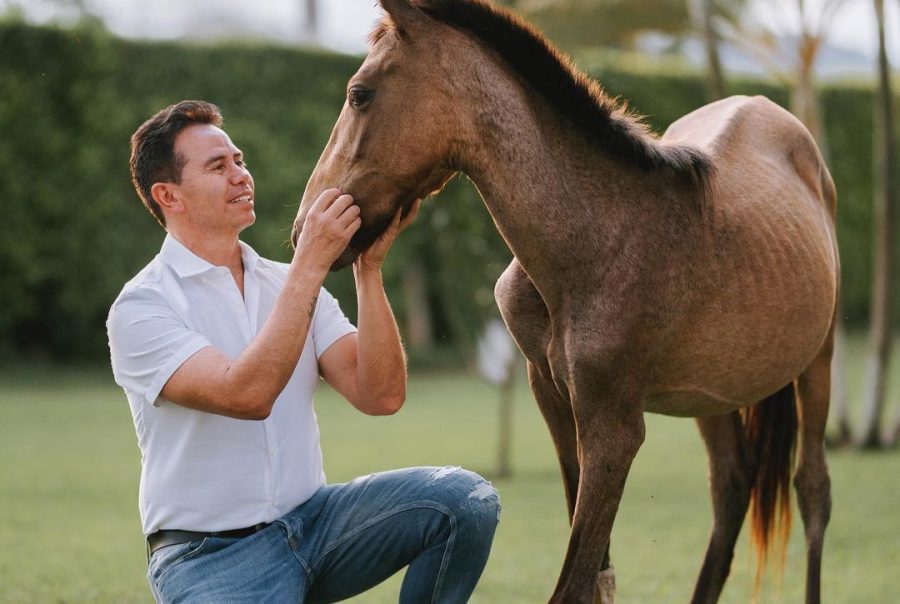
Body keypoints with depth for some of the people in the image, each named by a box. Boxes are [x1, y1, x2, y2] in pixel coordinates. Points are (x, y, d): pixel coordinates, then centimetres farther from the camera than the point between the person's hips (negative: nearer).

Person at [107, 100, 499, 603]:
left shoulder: (286, 284, 11)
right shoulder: (140, 308, -8)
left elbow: (380, 395, -2)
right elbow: (247, 395, -25)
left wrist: (370, 267, -11)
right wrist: (311, 264, -24)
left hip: (312, 521, 6)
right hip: (211, 556, -6)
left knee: (467, 499, -16)